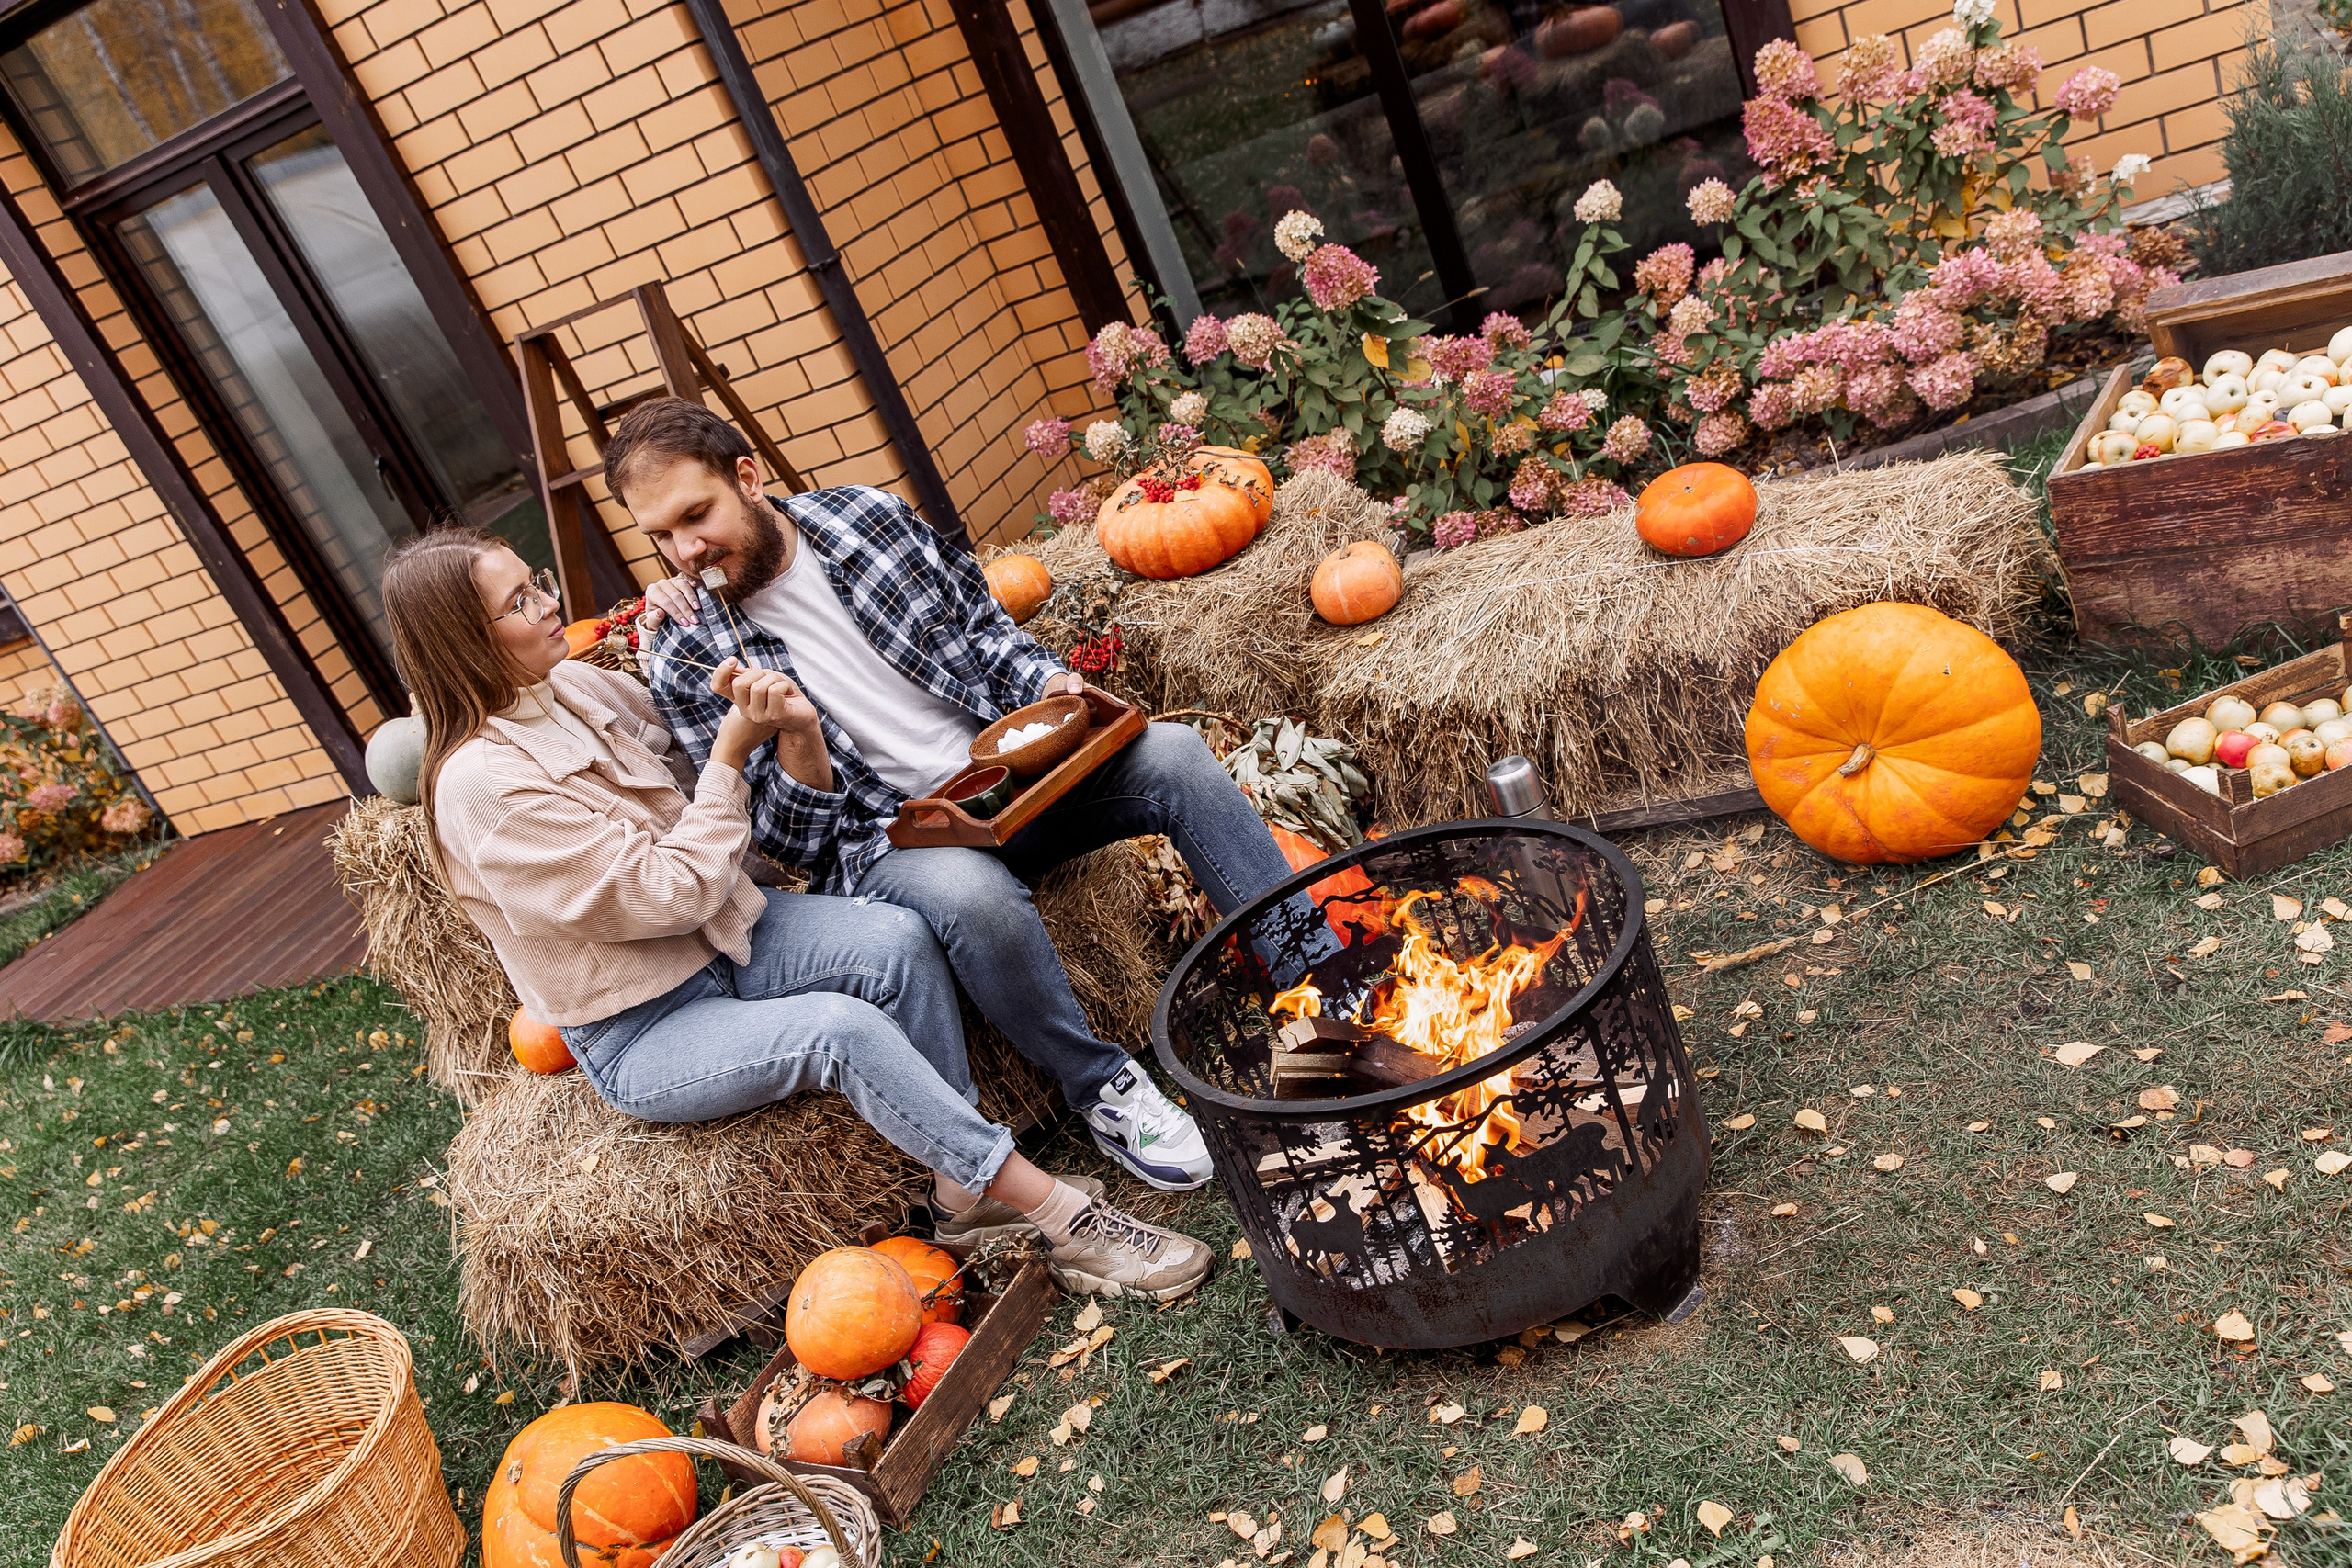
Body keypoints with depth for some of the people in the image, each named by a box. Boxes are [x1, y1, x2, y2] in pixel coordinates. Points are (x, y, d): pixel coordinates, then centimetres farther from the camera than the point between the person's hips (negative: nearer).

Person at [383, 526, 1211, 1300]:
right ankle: (1063, 1218, -24)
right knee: (844, 1029, -32)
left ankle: (966, 1192, -13)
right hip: (640, 1035, -7)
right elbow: (677, 891, -22)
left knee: (897, 940, -21)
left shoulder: (574, 685, 1)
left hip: (724, 934, 7)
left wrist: (742, 715, -7)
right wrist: (732, 752, -17)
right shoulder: (483, 784, -23)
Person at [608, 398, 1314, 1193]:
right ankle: (1104, 1089, -12)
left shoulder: (867, 514, 1)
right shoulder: (689, 659, -6)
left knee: (1175, 756, -18)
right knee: (973, 895, -38)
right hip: (887, 836, -4)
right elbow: (792, 842, -6)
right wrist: (795, 737, -25)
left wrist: (1047, 683, -6)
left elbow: (982, 626, 13)